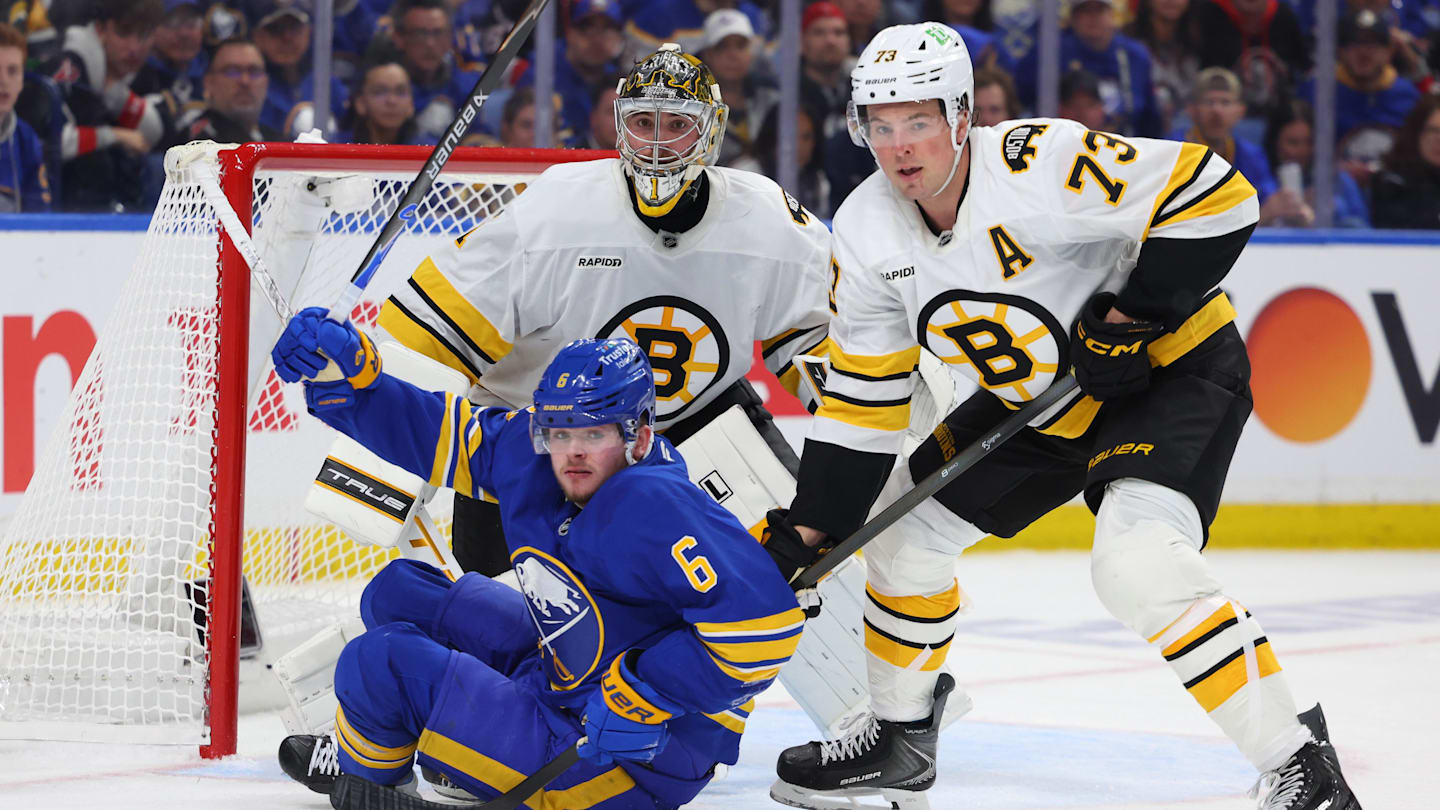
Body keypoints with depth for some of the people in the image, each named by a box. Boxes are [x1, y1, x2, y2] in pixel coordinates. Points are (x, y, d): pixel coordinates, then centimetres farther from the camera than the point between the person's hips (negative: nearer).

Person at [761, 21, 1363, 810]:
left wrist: (1136, 314, -27)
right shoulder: (866, 233, -8)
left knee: (1138, 565, -29)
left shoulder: (1040, 163, -30)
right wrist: (813, 524, -2)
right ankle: (897, 737, 34)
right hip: (1038, 402, 8)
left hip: (1172, 368, -8)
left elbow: (1216, 196, -30)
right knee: (908, 529, 11)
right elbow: (864, 393, 2)